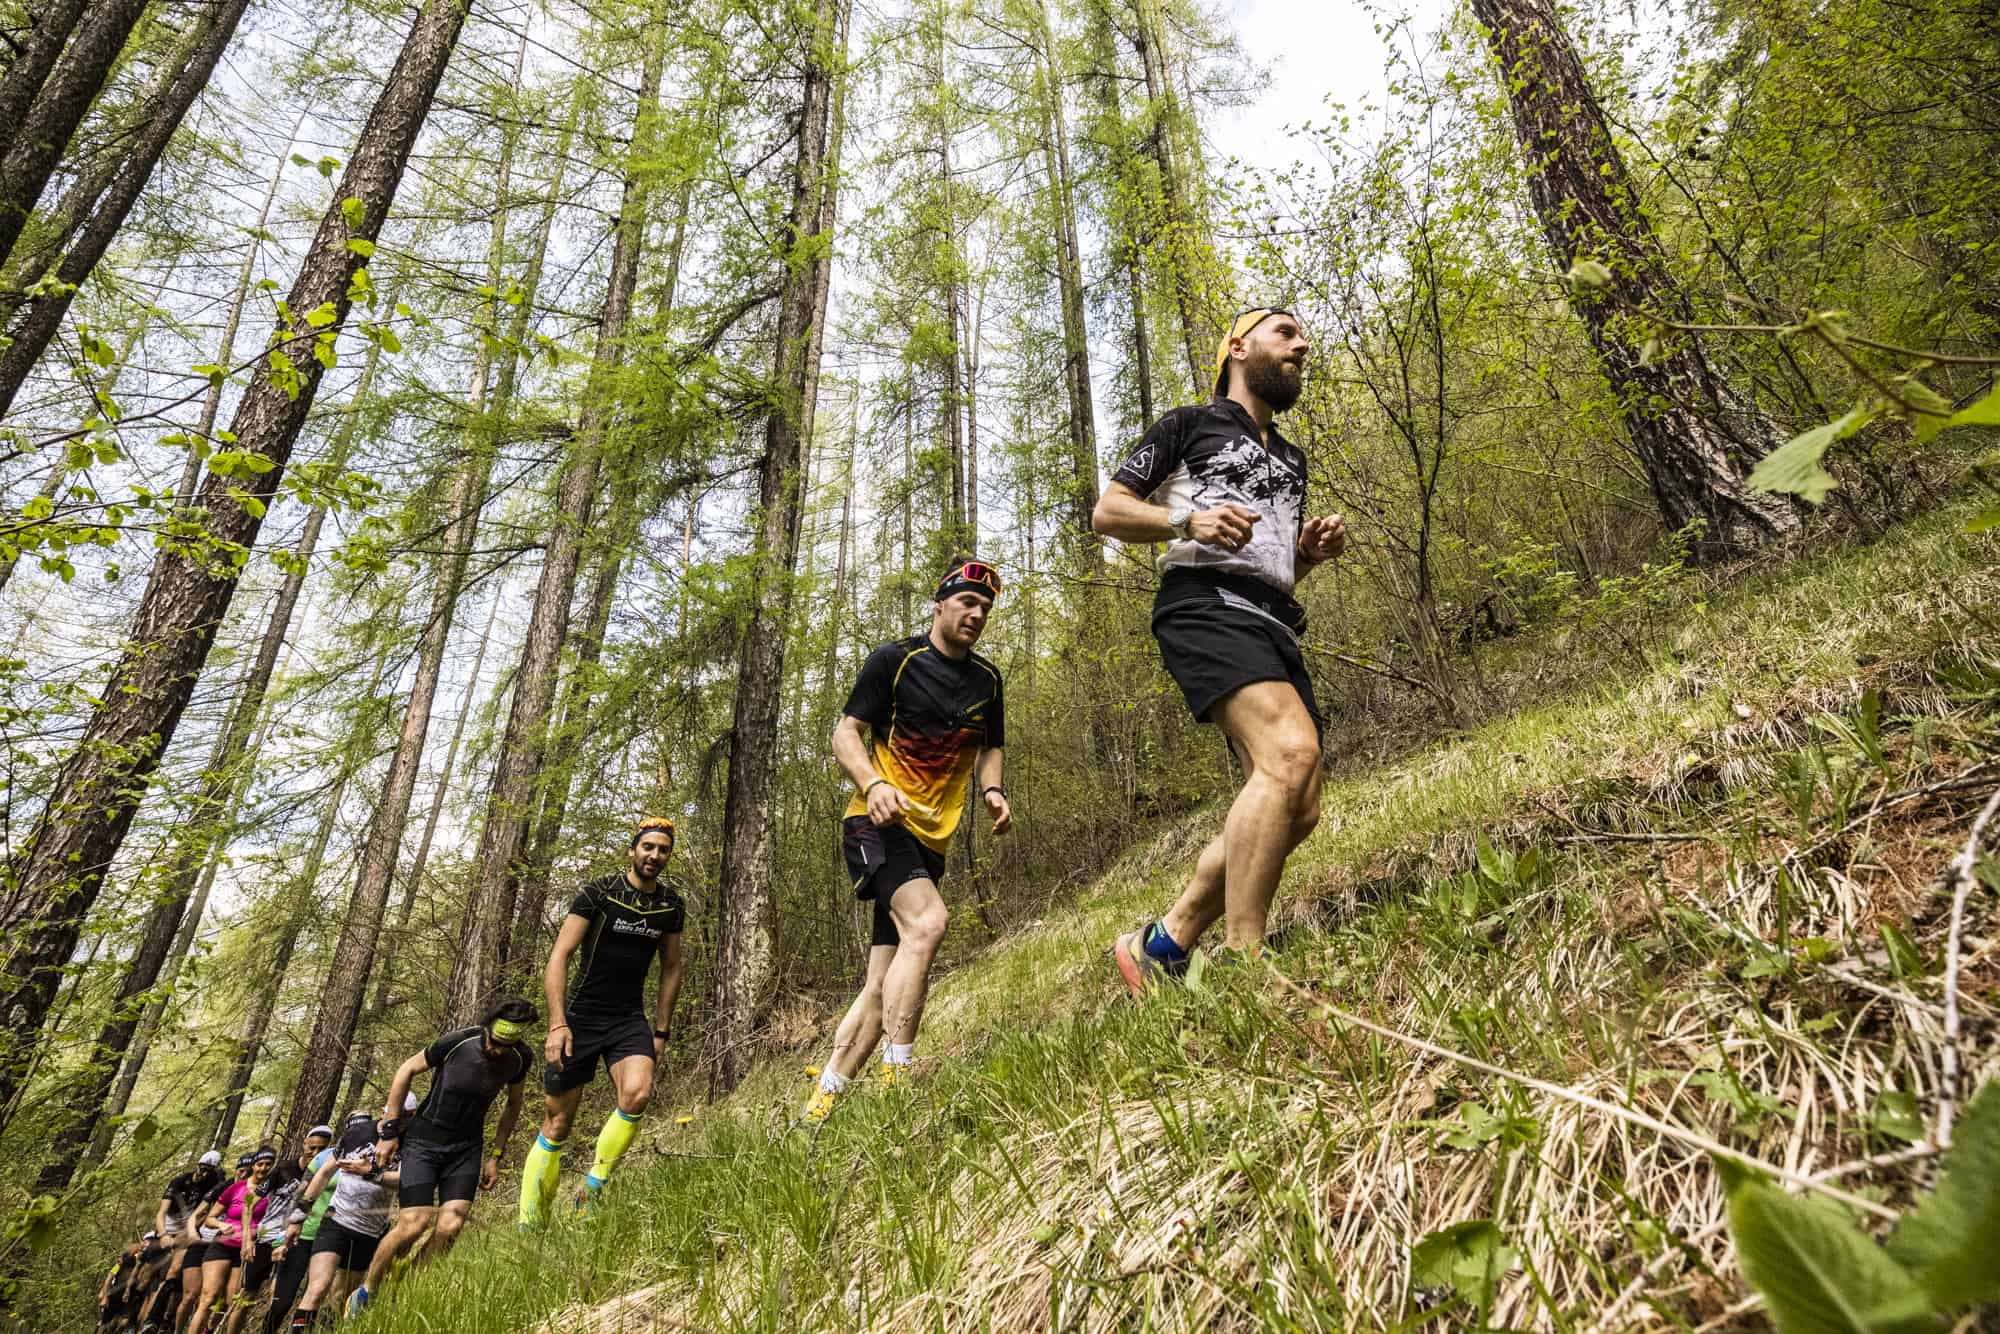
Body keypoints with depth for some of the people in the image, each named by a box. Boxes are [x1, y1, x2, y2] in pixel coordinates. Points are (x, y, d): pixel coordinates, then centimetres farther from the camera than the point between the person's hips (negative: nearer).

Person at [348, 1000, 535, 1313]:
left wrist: (496, 1155, 6)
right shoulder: (457, 1042, -23)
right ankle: (365, 1294, 13)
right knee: (412, 1225, -13)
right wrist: (389, 1130, -4)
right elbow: (407, 1070, -6)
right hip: (423, 1142, -2)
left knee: (450, 1227, -13)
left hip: (467, 1147, 3)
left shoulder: (520, 1058, -12)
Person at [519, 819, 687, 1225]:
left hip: (630, 1018, 2)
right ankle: (528, 1226, 20)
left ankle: (592, 1190, -4)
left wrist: (661, 1032, 9)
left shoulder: (671, 905, 2)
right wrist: (557, 1024, -21)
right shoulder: (598, 893, -11)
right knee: (557, 1124, 3)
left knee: (637, 1094, -24)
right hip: (581, 1015, -2)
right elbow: (559, 956, -14)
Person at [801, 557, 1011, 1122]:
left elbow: (987, 747, 21)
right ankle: (896, 1076, -22)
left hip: (931, 840, 6)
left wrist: (992, 790, 0)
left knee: (881, 986, 4)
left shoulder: (987, 680, 11)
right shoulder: (894, 660, -4)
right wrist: (873, 784, -25)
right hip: (878, 823, -6)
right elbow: (846, 732, -6)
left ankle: (822, 1101, 15)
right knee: (928, 921, -30)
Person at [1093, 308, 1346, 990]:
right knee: (1291, 752, -30)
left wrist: (1314, 549, 13)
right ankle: (1242, 963, -25)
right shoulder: (1190, 423, 12)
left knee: (1295, 809, -2)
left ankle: (1162, 947, 6)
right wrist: (1188, 520, -12)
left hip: (1274, 624, 8)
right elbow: (1106, 511, 5)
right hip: (1205, 606, -8)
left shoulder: (1291, 458, 31)